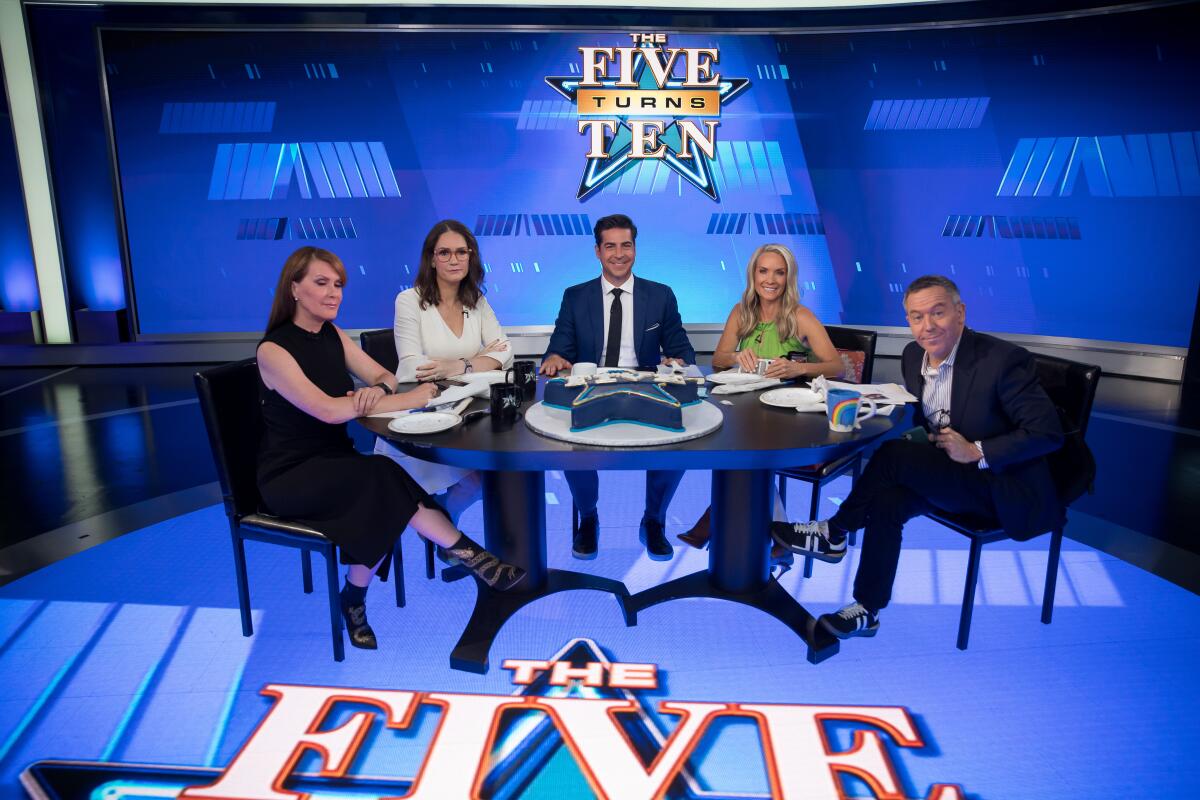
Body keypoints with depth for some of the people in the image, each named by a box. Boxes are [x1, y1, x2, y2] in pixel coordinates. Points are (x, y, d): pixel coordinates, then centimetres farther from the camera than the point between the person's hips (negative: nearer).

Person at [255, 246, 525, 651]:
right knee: (381, 478, -32)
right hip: (290, 476, -6)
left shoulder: (332, 336, 6)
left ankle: (355, 601, -9)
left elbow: (385, 375, 6)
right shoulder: (273, 350, -16)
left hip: (334, 463, 6)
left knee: (381, 503, -27)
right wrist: (407, 400, -30)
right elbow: (328, 410, -29)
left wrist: (378, 389, -20)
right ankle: (468, 554, -22)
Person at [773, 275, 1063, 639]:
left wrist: (977, 452, -23)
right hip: (946, 474, 7)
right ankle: (866, 610, -10)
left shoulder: (1004, 359, -18)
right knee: (887, 498, -22)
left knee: (894, 454, -26)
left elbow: (1048, 432, -18)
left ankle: (833, 532, -5)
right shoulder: (913, 355, 2)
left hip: (1006, 488, -6)